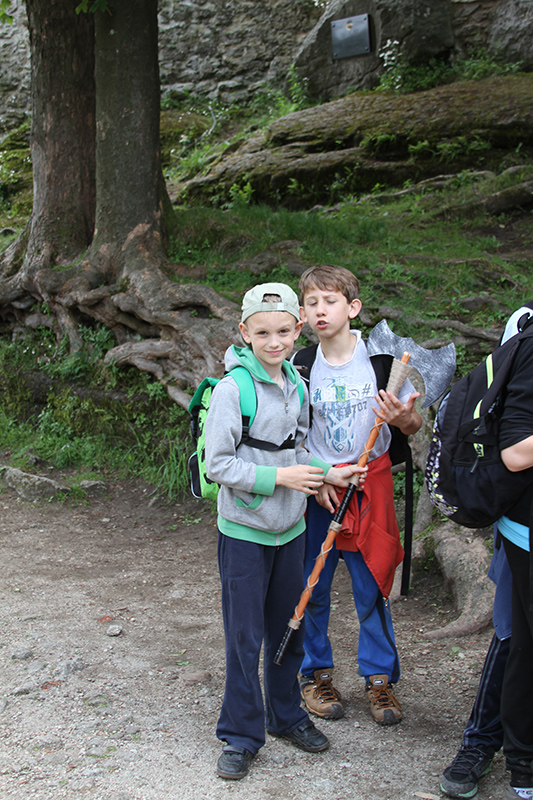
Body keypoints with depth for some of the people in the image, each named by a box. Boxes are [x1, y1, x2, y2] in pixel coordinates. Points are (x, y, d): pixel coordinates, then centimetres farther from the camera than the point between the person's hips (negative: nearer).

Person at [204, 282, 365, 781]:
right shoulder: (231, 389, -16)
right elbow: (218, 464, -17)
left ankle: (286, 715, 35)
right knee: (245, 636, 2)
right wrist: (278, 477, -21)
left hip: (290, 528, 6)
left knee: (288, 627, 17)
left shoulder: (296, 385, 5)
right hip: (244, 531, -6)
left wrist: (327, 474, 2)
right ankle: (241, 735, 17)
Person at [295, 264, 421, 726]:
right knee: (312, 588, 7)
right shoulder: (300, 366, -1)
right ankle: (316, 674, 26)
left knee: (373, 588, 5)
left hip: (370, 485, -1)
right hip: (317, 489, 1)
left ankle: (380, 678, 22)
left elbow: (413, 427, 2)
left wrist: (403, 417, -21)